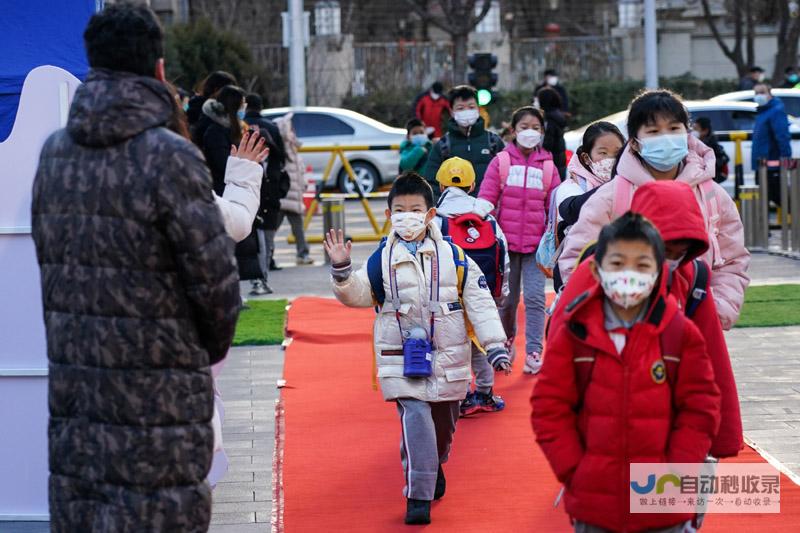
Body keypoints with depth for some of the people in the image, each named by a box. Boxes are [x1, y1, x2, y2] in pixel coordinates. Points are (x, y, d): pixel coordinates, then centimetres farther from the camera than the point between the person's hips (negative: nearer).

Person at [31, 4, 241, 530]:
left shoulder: (54, 153, 6)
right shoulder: (170, 157, -14)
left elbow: (46, 260, 12)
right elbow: (214, 275, -10)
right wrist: (213, 345, 7)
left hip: (71, 380, 6)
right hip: (157, 386, -6)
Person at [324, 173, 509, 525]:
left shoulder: (454, 257, -2)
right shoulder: (382, 260, -1)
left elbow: (479, 302, -1)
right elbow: (357, 294, -3)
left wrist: (495, 344, -7)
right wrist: (341, 271, -22)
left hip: (447, 360, 2)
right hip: (403, 360, -2)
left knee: (444, 424, 17)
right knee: (415, 421, -16)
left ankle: (435, 466, 48)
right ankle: (418, 497, -11)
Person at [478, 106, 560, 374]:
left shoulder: (548, 166, 4)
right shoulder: (501, 162, 1)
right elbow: (485, 201, -1)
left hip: (536, 244, 0)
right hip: (506, 241, 0)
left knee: (535, 298, -6)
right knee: (507, 299, 10)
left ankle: (533, 352, 0)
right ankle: (507, 341, 32)